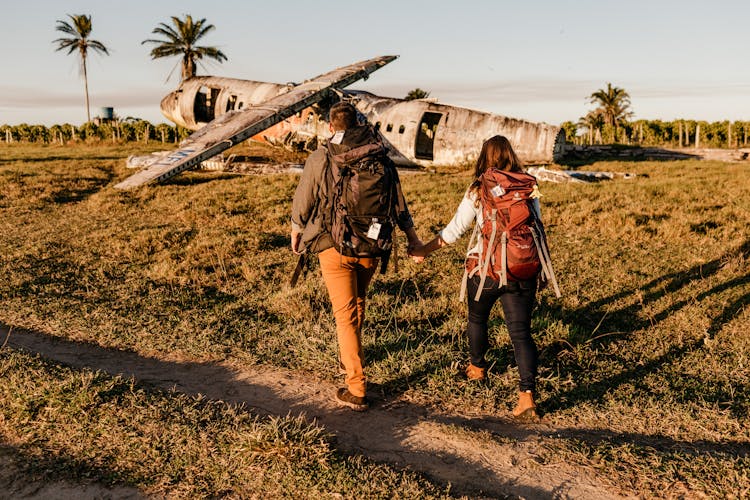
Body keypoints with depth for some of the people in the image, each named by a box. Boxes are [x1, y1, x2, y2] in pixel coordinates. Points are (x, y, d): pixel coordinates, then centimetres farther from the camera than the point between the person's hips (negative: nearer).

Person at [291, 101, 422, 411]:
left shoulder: (320, 158, -7)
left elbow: (303, 201, 1)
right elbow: (397, 201, 5)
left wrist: (296, 233, 19)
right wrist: (412, 237, 13)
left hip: (334, 246, -3)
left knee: (346, 313, 0)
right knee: (357, 301, 25)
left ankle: (357, 390, -1)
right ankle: (349, 357, 46)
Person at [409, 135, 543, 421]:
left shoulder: (477, 192, -6)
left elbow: (454, 230, -7)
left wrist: (424, 250, 4)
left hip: (485, 269, -2)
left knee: (477, 318, 24)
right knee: (521, 332, 3)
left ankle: (477, 368, 45)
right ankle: (527, 394, -10)